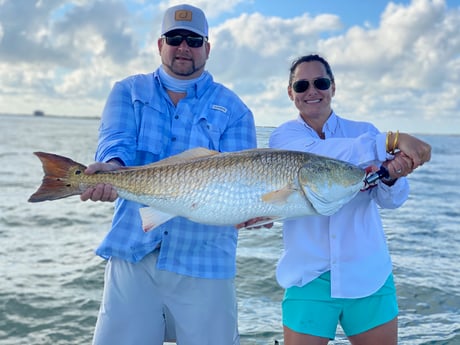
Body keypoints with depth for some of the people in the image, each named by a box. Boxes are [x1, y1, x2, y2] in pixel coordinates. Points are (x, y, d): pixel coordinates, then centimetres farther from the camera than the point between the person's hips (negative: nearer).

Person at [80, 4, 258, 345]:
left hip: (205, 260, -1)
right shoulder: (129, 92, 9)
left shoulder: (233, 110, 4)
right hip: (132, 252, 1)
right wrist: (113, 167, -32)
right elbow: (116, 141, -9)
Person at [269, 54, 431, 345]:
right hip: (309, 277, -2)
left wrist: (392, 176, -27)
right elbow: (319, 152, -22)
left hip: (369, 276, 2)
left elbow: (391, 200, -4)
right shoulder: (283, 136, 1)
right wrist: (391, 141, -31)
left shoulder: (365, 133, 6)